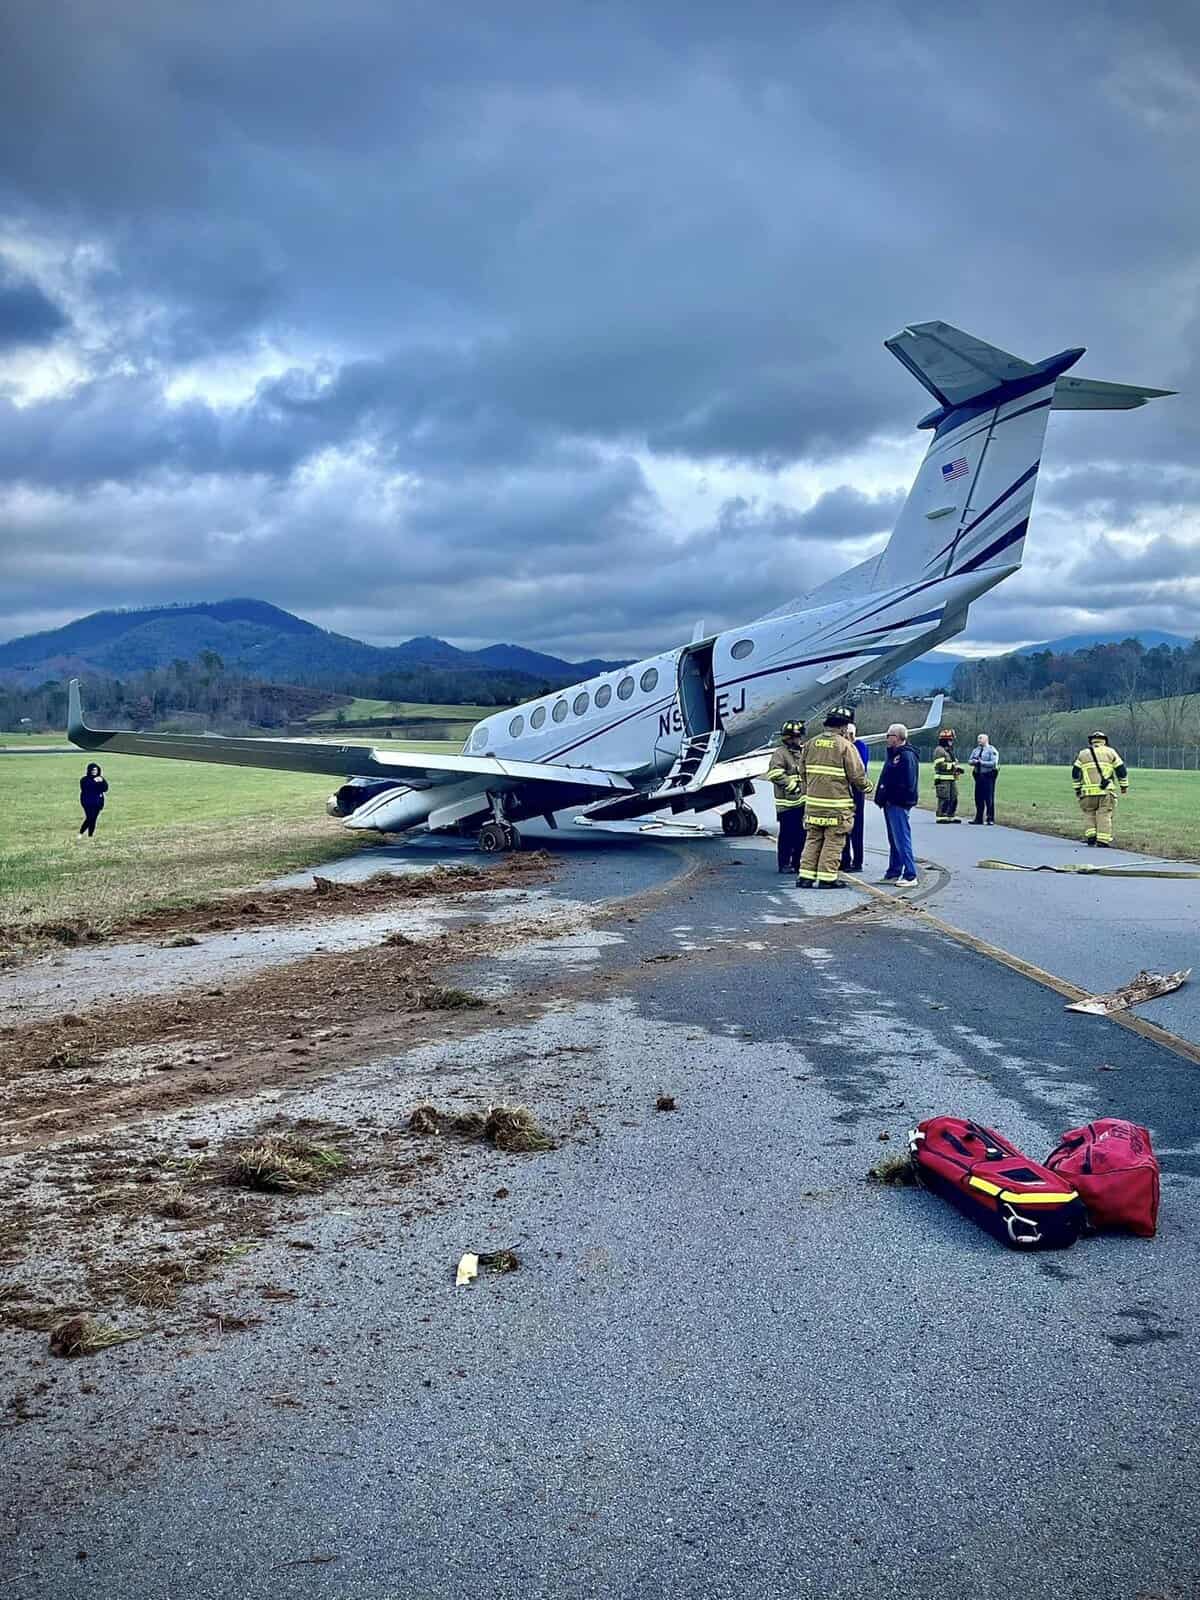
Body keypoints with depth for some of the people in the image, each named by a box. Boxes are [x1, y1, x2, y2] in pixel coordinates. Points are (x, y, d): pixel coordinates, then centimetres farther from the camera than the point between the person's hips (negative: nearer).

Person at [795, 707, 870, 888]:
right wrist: (866, 787, 11)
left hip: (813, 802, 5)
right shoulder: (845, 746, -10)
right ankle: (826, 878, 2)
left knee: (813, 839, 13)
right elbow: (857, 774, -9)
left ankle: (805, 876, 11)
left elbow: (802, 771, 13)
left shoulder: (811, 744, 6)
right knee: (833, 841, 2)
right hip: (837, 804, -5)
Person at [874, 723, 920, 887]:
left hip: (899, 805, -10)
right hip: (890, 804, 10)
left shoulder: (907, 756, -14)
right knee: (893, 841, 16)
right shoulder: (892, 753, 17)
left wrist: (895, 797, -17)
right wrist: (881, 796, 12)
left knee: (902, 840, -10)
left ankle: (910, 876, -7)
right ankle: (893, 873, 24)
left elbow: (908, 783, -21)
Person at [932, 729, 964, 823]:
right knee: (944, 798, -9)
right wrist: (953, 766, -20)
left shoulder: (950, 750, 21)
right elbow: (940, 765, -20)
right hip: (943, 779, -10)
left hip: (952, 779, 10)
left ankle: (952, 816, 17)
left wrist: (957, 768, 7)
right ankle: (941, 817, -4)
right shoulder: (939, 750, -10)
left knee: (954, 798, 10)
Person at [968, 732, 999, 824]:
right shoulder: (976, 750, 15)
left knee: (989, 798, -5)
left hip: (988, 776, -6)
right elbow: (969, 761, 12)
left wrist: (982, 762, -19)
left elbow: (993, 763, -16)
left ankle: (990, 819, 2)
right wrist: (974, 761, -10)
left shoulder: (992, 750, -6)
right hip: (978, 775, 6)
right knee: (978, 798, 9)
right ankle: (978, 818, 17)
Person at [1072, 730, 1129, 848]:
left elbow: (1075, 773, 9)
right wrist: (1124, 786, 16)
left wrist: (1077, 789, 15)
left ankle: (1091, 837, 1)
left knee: (1089, 814, 14)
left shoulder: (1083, 754, 13)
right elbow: (1121, 770, 7)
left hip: (1088, 791, 1)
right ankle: (1103, 840, -8)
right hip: (1106, 791, -1)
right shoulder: (1110, 752, 10)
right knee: (1104, 815, -1)